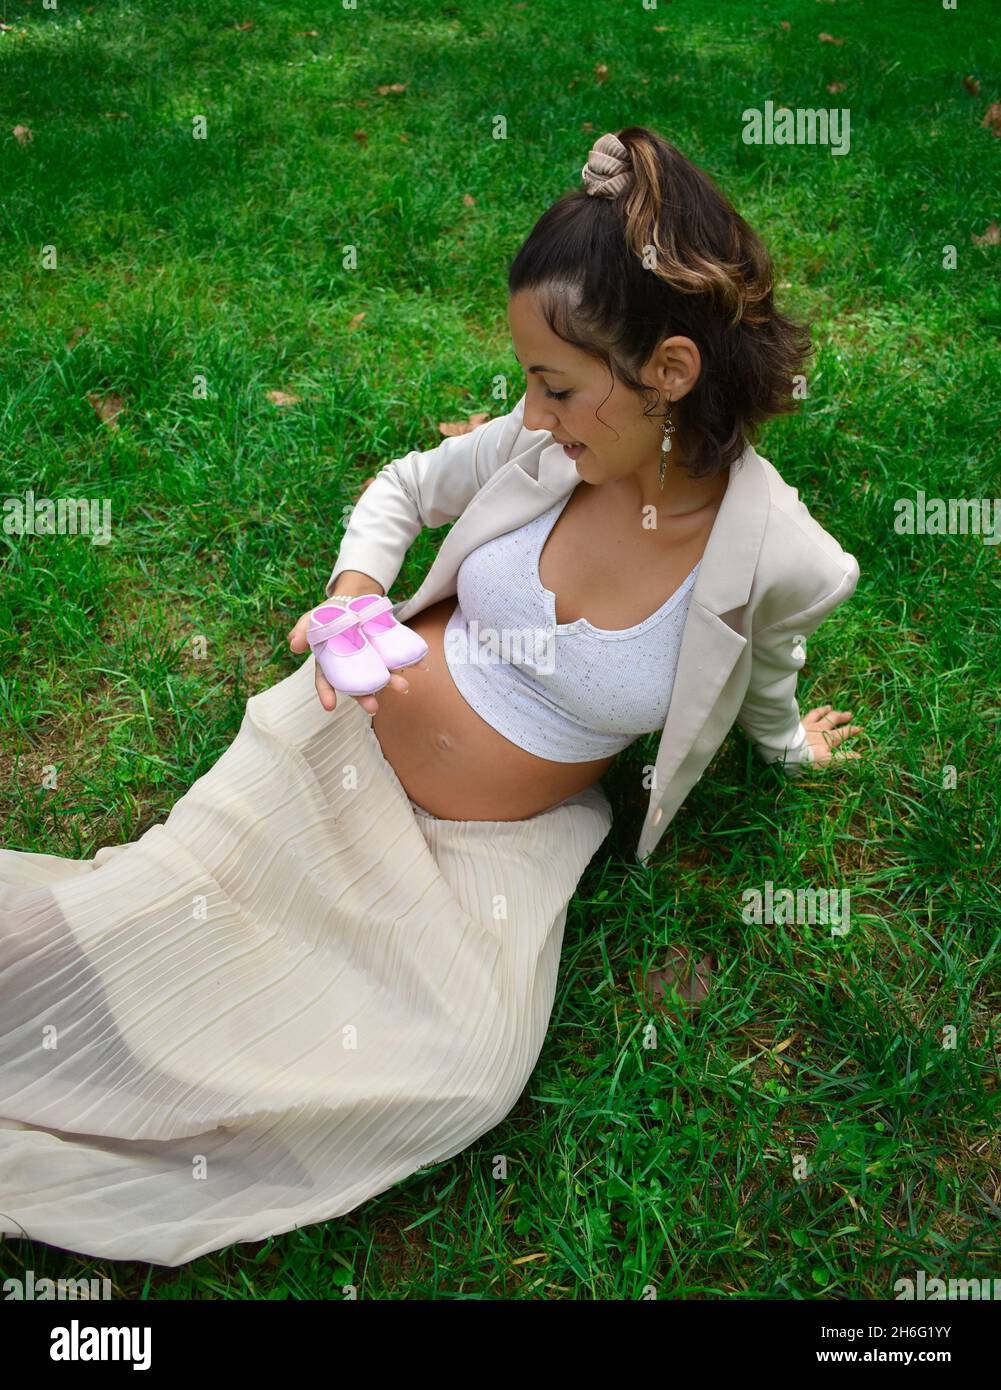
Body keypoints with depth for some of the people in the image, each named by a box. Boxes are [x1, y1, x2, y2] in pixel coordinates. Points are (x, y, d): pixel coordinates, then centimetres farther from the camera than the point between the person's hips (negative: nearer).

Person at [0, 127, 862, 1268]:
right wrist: (354, 588, -15)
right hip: (348, 738, 2)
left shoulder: (782, 559, -19)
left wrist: (785, 744, 27)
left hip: (498, 843, -1)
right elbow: (402, 486, 6)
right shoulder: (544, 444, -14)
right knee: (144, 911, -18)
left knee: (471, 1074, -22)